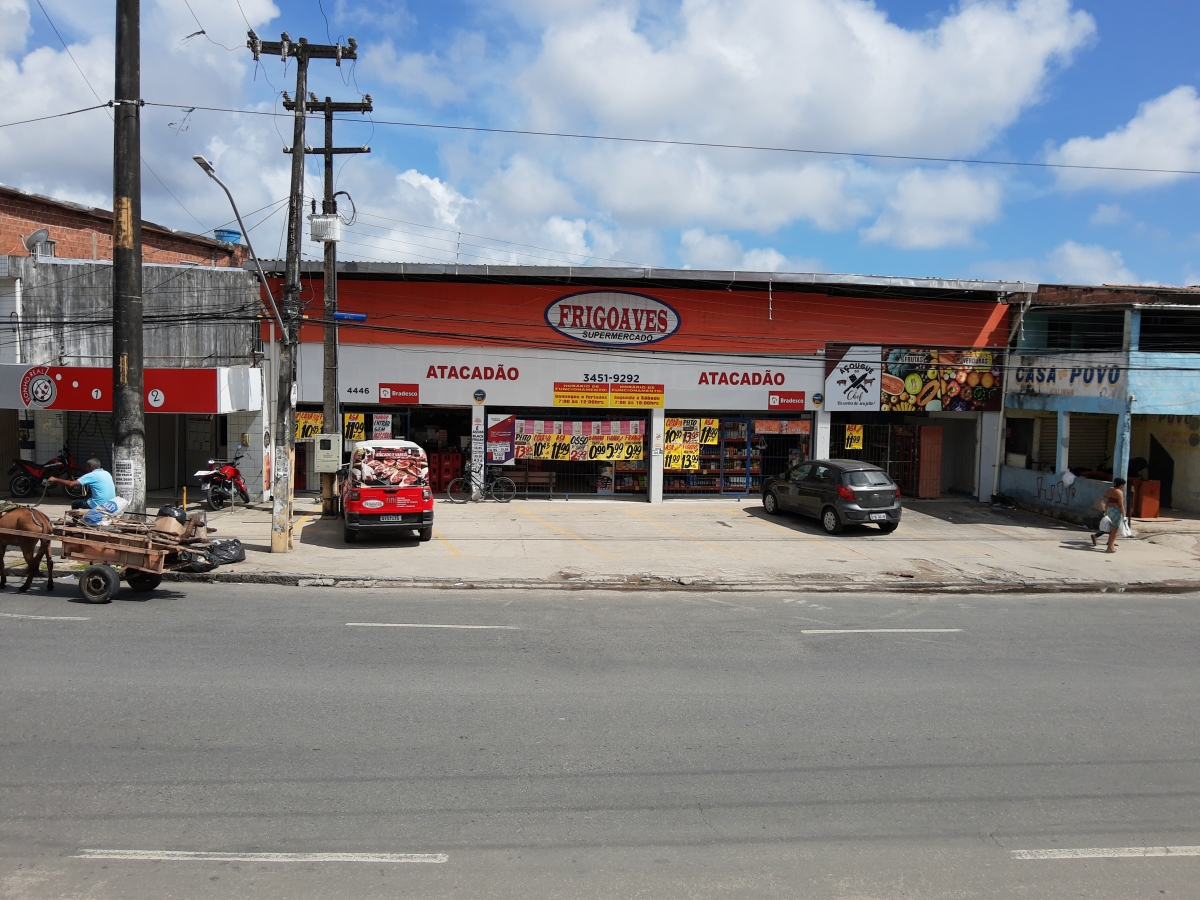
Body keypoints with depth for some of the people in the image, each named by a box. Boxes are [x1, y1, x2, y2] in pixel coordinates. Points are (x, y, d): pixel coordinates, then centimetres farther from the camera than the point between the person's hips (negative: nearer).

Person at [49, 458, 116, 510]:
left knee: (75, 504, 15)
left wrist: (55, 480, 2)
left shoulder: (92, 475, -9)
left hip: (99, 505, -7)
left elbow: (71, 484, -10)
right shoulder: (107, 474, 11)